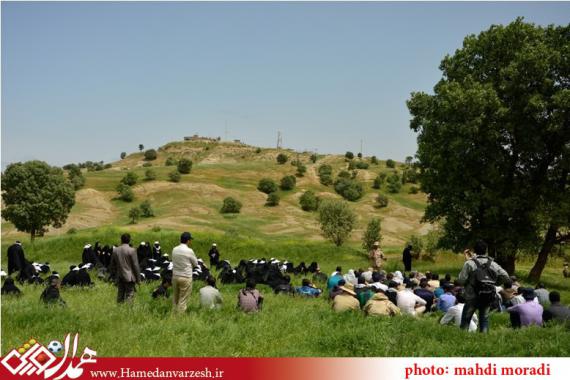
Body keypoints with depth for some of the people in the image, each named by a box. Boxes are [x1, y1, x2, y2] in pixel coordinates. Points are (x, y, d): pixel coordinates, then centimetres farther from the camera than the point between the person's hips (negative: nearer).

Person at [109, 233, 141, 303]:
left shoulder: (115, 250, 4)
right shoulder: (132, 250, -11)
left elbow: (112, 265, 11)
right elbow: (136, 265, -9)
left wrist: (114, 276, 21)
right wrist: (138, 278, -2)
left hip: (119, 277, 5)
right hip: (129, 277, -5)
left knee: (120, 295, 13)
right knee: (129, 295, -1)